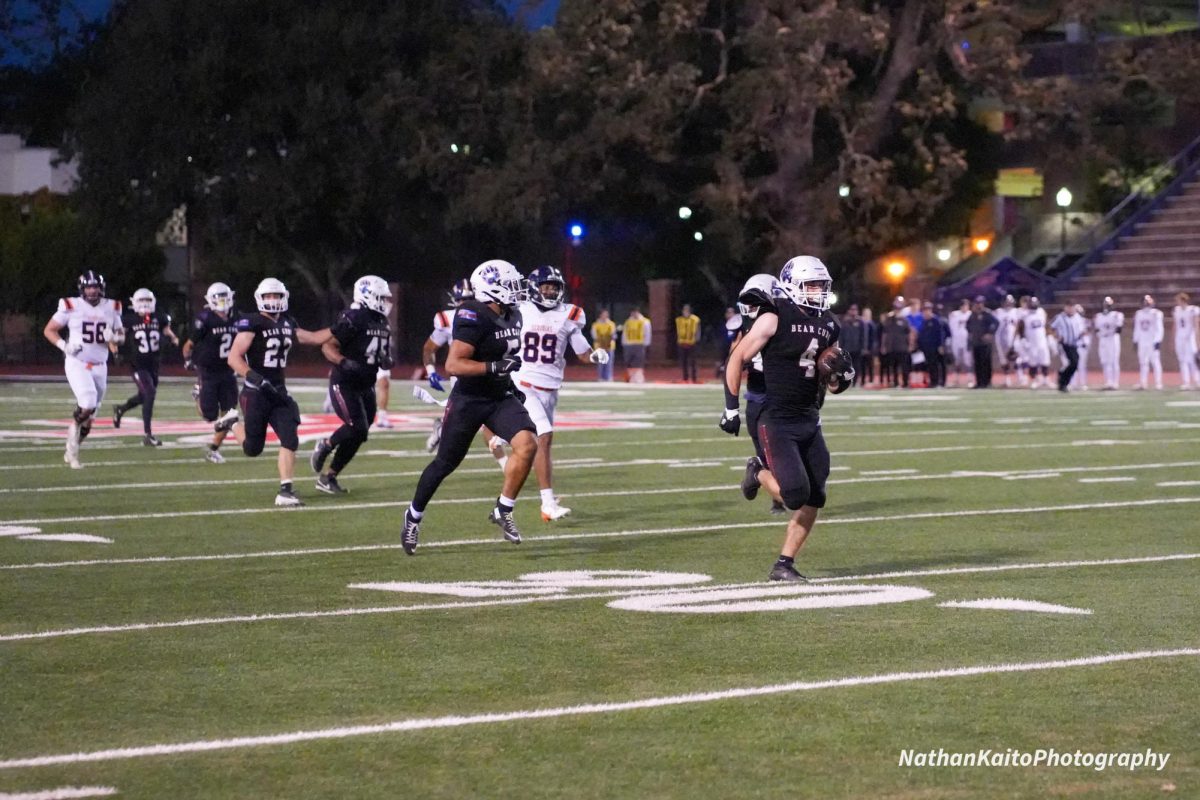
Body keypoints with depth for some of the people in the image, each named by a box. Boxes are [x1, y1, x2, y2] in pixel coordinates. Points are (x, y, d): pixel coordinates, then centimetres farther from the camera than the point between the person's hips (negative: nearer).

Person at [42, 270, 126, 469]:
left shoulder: (111, 308, 5)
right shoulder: (71, 307, -6)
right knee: (87, 404, -25)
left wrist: (114, 337, -8)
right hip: (76, 364, -4)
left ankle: (71, 452, 24)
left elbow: (121, 336, 16)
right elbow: (49, 330, 2)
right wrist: (64, 346, -15)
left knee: (88, 418, 7)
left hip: (99, 367, 4)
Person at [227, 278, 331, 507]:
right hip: (256, 393, -6)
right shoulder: (252, 324, -13)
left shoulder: (287, 324, 9)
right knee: (253, 449, 3)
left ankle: (285, 490, -5)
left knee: (290, 440, -8)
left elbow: (314, 338, 22)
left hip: (279, 392, 6)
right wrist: (255, 378, -28)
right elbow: (233, 358, -17)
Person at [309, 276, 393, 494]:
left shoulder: (383, 324, 9)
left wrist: (386, 361, -3)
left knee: (357, 436, 5)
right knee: (357, 429, -20)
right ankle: (325, 446, 9)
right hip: (344, 384, -8)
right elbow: (328, 347, -15)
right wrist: (344, 363, -31)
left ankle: (328, 477, 17)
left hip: (366, 386, 8)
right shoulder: (352, 319, -17)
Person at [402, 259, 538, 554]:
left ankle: (503, 511, -5)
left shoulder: (512, 317, 5)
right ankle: (414, 516, 29)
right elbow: (453, 365, -27)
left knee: (527, 444, -18)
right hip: (469, 400, -6)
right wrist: (495, 367, -32)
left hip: (501, 397, 6)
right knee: (445, 463, 7)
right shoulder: (474, 318, -21)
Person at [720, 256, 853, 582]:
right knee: (795, 492, -17)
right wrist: (731, 407, -7)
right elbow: (737, 360, -5)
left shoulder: (829, 326, 8)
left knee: (813, 499, 1)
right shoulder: (774, 320, -11)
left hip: (809, 421, 7)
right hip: (777, 422, -7)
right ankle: (760, 475, 16)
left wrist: (841, 377, -4)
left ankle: (784, 564, 13)